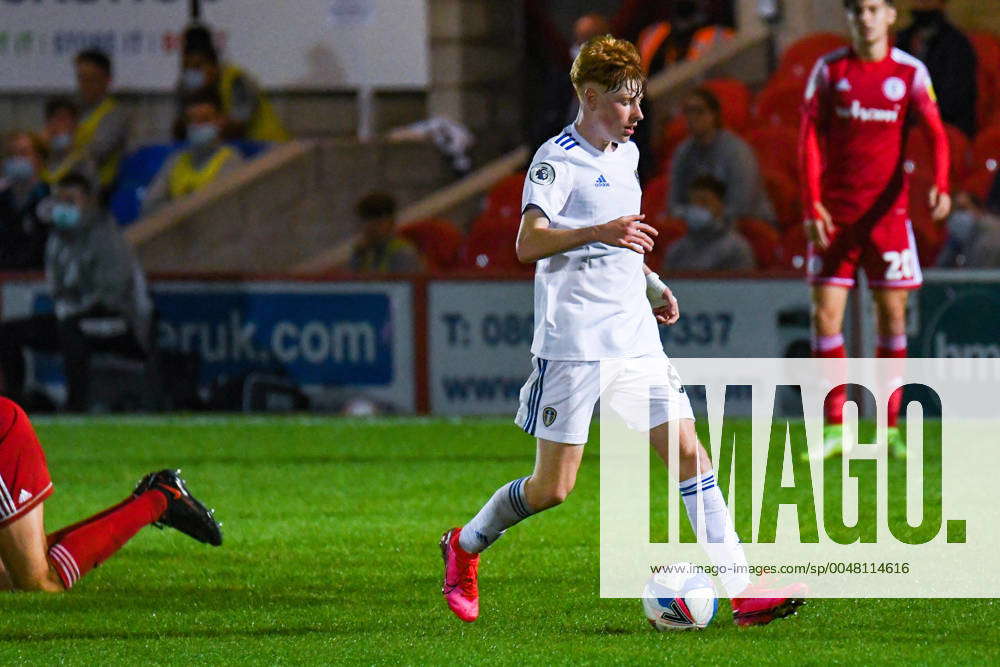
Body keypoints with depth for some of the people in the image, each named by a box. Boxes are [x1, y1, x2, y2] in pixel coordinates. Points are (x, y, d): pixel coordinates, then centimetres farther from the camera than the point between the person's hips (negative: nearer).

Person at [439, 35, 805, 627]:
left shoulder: (626, 154, 15)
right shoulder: (558, 160, -10)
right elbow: (529, 243, -21)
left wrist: (652, 284, 21)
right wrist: (600, 233, -34)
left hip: (636, 337, 7)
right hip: (573, 344, -7)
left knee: (688, 451, -5)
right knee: (553, 488, -2)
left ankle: (742, 591, -9)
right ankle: (465, 545, 24)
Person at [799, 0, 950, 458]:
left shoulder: (910, 72, 2)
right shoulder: (829, 69, 4)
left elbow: (935, 133, -7)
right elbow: (810, 139, 3)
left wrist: (940, 186, -25)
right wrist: (812, 205, -7)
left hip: (887, 211, 0)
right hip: (835, 212, 0)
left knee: (892, 315, 0)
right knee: (825, 313, -7)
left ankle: (890, 429, 8)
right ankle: (835, 428, -2)